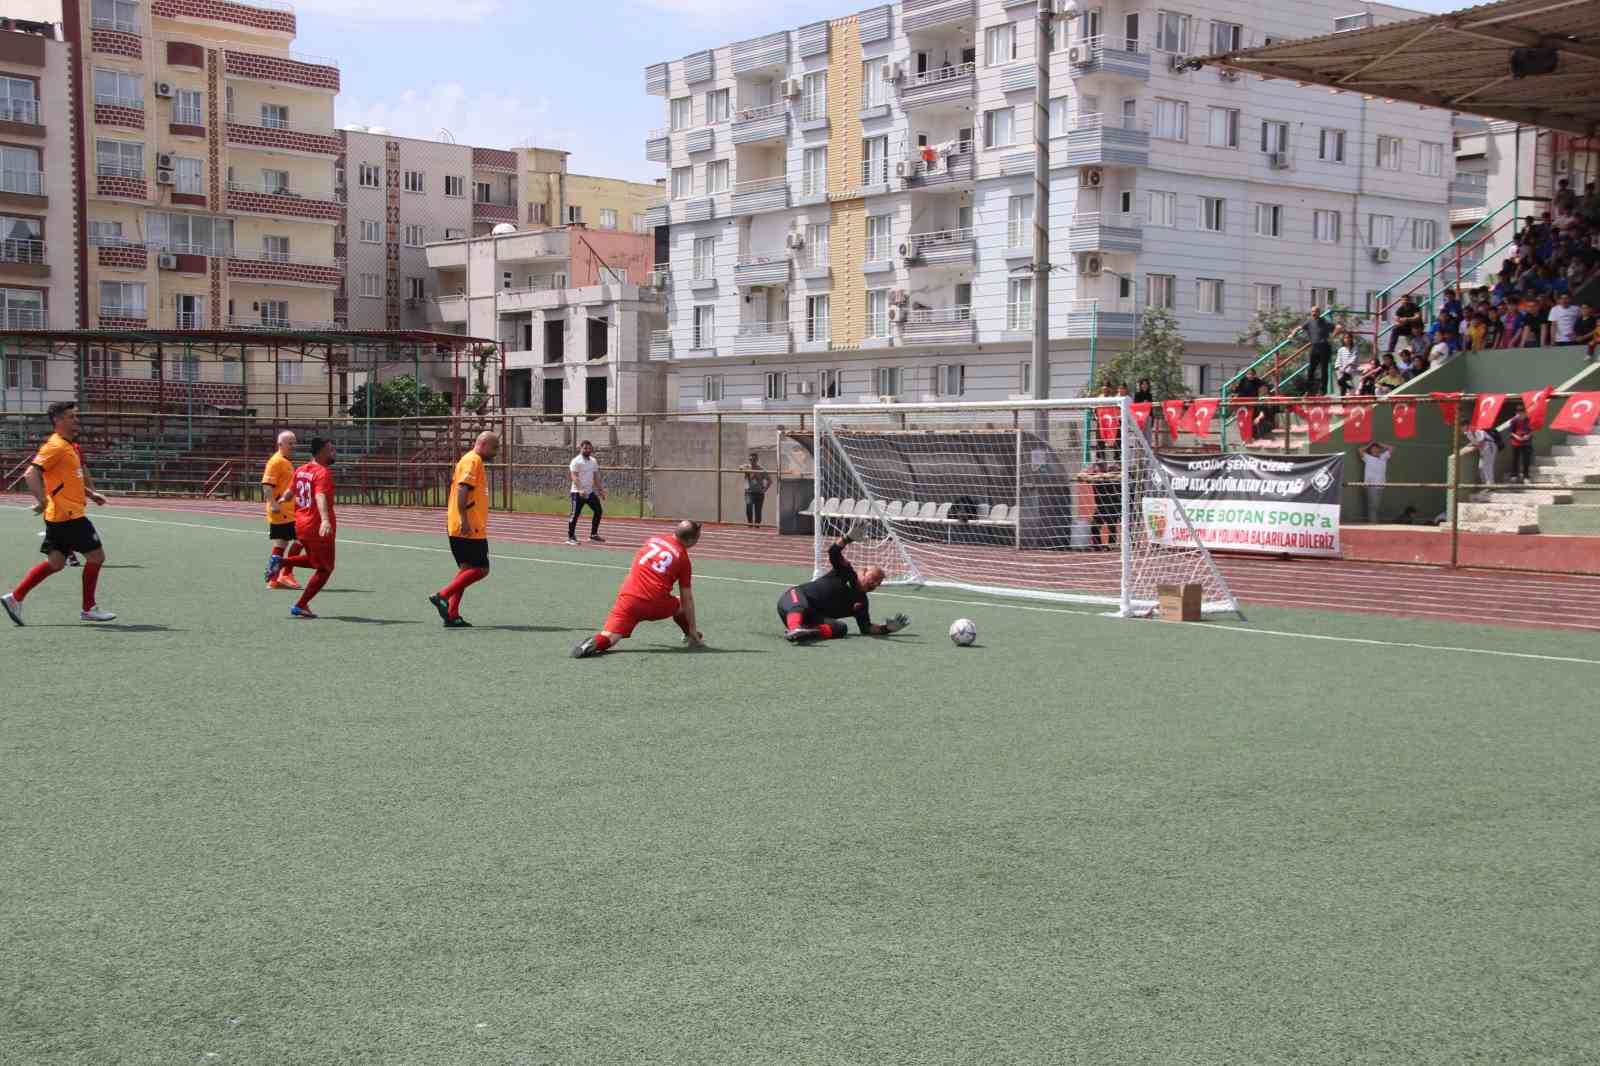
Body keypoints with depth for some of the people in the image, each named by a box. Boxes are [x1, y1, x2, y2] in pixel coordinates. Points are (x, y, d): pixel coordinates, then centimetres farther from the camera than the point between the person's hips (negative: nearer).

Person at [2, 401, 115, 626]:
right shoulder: (55, 446, -13)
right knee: (96, 555, -3)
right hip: (67, 515, -10)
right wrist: (42, 500, -30)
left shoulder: (71, 446, 17)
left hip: (61, 516, 10)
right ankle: (89, 609, 6)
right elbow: (31, 474, -21)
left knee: (56, 563, 12)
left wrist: (91, 494, 21)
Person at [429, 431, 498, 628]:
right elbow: (462, 489, -22)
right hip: (469, 529, -10)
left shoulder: (475, 461, 19)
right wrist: (464, 521, -27)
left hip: (467, 529, 10)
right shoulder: (472, 461, -12)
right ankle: (442, 596, -9)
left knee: (467, 569, 12)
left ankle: (452, 615, 12)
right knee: (480, 569, -9)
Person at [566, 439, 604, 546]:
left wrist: (601, 490, 14)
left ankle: (593, 535, 18)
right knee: (575, 514, -5)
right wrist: (580, 490, -31)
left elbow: (596, 477, 18)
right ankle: (571, 537, 3)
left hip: (590, 492, 7)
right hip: (578, 492, -7)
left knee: (598, 510, 8)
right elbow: (574, 477, -19)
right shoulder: (576, 461, -11)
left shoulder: (593, 461, 12)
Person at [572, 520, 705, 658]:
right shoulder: (683, 559, 6)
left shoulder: (652, 540, 15)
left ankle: (596, 643, -35)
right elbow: (687, 599, 7)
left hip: (628, 600, 1)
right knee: (681, 604, 29)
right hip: (656, 605, -1)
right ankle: (692, 639, 35)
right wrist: (692, 630, 14)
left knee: (608, 638, -6)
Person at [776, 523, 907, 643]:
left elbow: (866, 628, 13)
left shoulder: (861, 603, 17)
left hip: (814, 618, 3)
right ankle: (793, 630, -74)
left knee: (841, 628, -28)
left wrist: (887, 628, -5)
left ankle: (804, 632, -54)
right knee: (800, 606, -42)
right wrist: (848, 537, -25)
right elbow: (833, 551, -7)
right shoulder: (846, 572, 7)